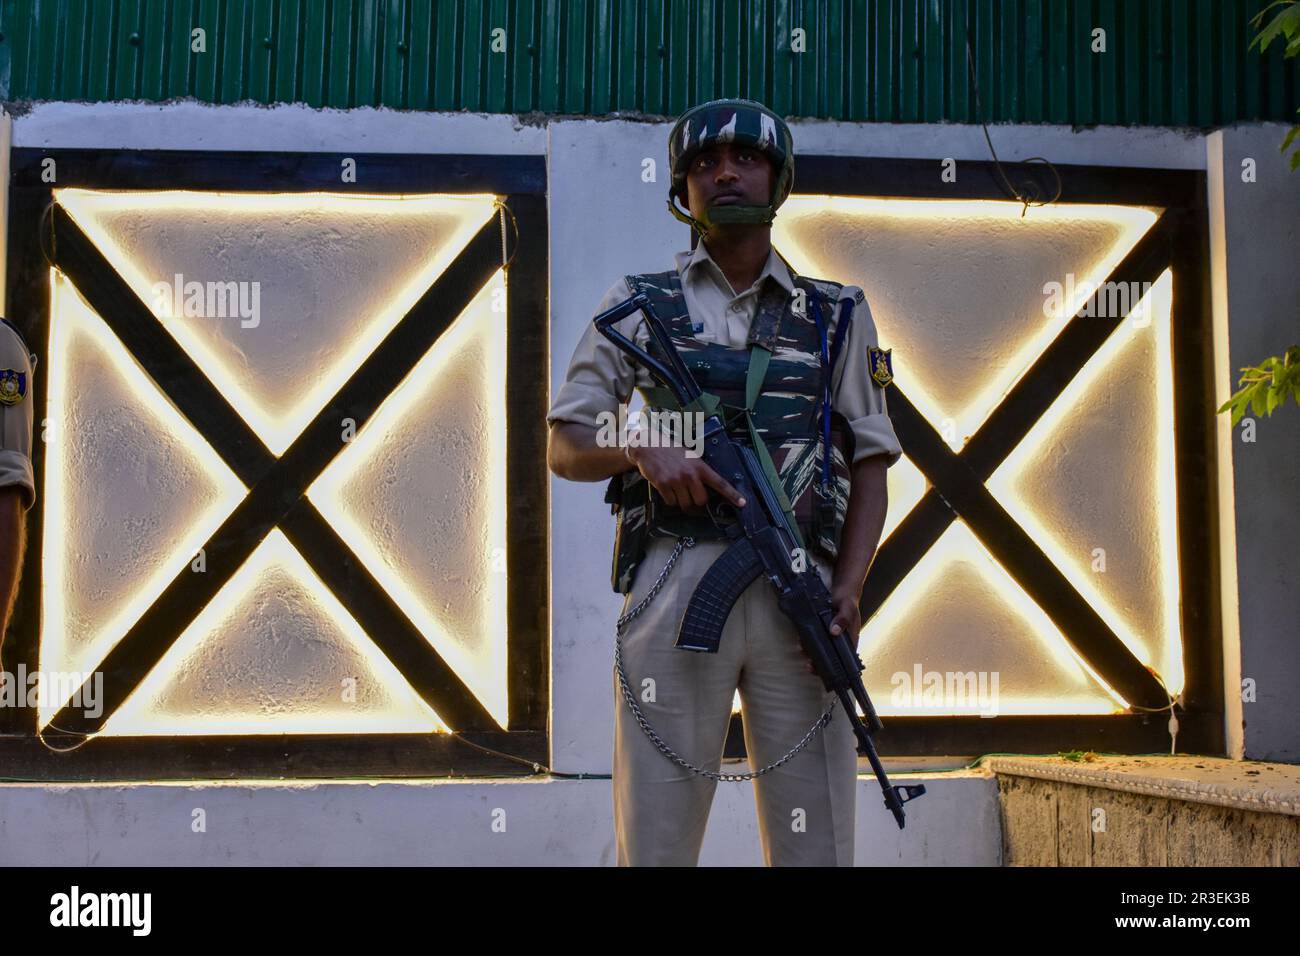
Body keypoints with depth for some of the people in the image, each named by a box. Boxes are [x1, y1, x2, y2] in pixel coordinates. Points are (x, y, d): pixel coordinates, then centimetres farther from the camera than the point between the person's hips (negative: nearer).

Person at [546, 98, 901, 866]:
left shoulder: (836, 315, 16)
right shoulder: (639, 306, 14)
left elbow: (870, 464, 11)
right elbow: (565, 448, 10)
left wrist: (848, 588, -4)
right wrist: (641, 449, -12)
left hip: (799, 592, 1)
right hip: (675, 587, -1)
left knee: (816, 838, 1)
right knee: (655, 836, -1)